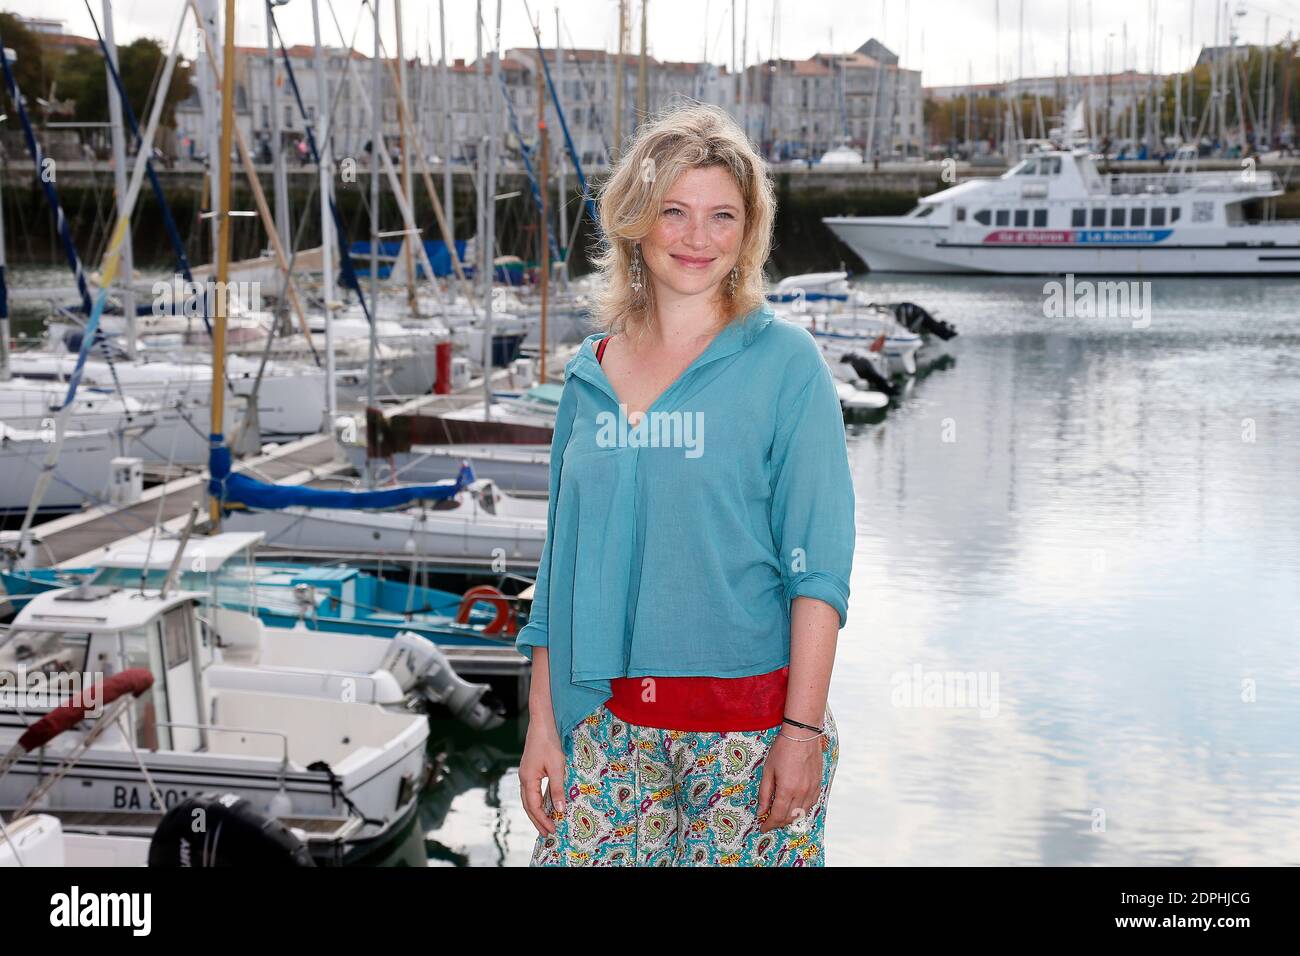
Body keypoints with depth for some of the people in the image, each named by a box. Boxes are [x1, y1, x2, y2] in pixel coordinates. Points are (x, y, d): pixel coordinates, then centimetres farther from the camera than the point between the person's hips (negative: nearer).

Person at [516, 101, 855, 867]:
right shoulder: (591, 373, 8)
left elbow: (818, 565, -8)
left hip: (747, 713, -3)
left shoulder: (786, 362, -4)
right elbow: (564, 564, 11)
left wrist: (803, 728, -13)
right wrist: (543, 723, 7)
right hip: (609, 728, 4)